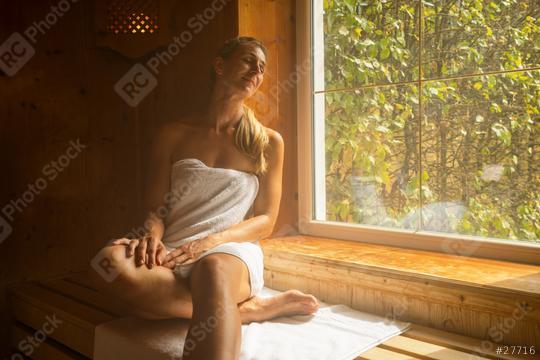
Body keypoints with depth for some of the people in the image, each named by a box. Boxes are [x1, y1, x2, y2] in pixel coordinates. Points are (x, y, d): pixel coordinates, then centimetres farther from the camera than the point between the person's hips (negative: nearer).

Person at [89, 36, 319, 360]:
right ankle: (254, 307, -23)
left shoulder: (268, 142, 10)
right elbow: (155, 207, 10)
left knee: (215, 270, -41)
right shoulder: (174, 135, 12)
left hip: (233, 252, -2)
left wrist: (212, 241, -14)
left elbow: (265, 221, 5)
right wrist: (152, 238, -15)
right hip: (173, 257, 3)